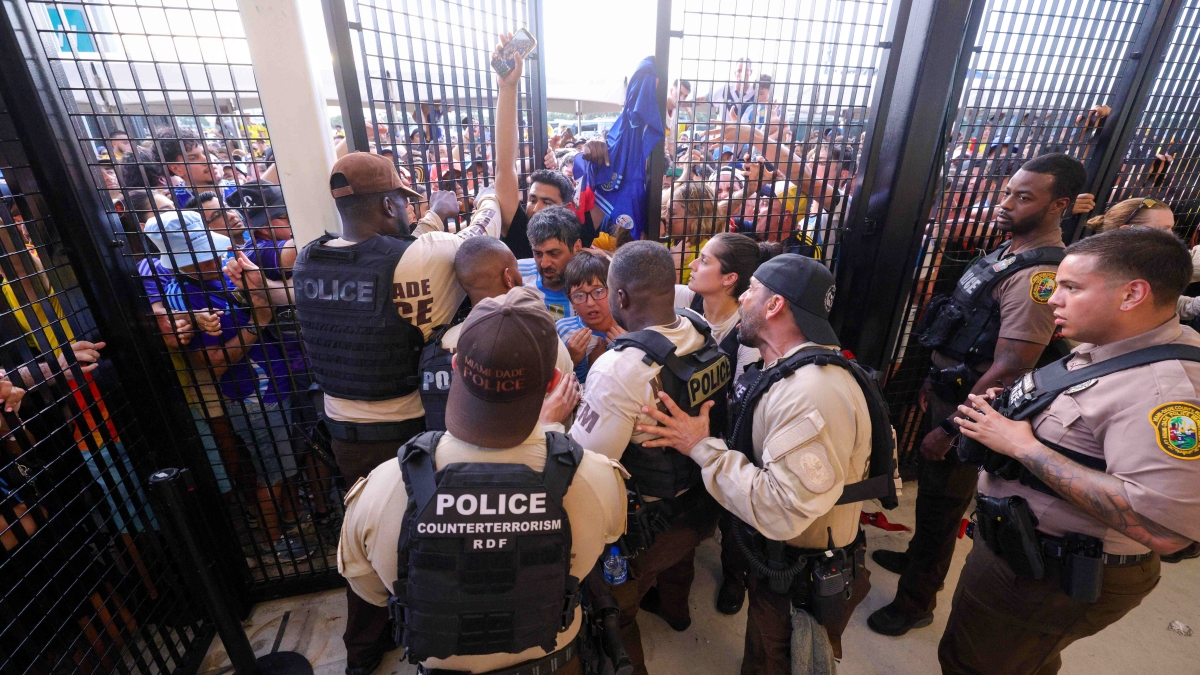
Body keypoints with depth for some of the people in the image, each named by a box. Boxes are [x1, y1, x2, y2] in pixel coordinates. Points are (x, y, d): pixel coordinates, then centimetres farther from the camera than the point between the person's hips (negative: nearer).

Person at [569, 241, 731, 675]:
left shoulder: (619, 368, -36)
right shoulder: (705, 336, -13)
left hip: (644, 526, -8)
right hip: (700, 505, 8)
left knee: (615, 609, 21)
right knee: (678, 560, 38)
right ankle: (675, 611, 68)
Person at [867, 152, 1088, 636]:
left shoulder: (1039, 276, -23)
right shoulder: (1008, 252, 8)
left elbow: (1007, 370, -26)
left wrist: (950, 428, -22)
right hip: (948, 391, 9)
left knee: (942, 503, 7)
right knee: (930, 485, 24)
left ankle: (916, 602, 27)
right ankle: (917, 559, 47)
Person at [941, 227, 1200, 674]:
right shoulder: (1105, 349, 1)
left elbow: (1163, 529, -37)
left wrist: (1022, 446, -33)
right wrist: (1006, 408, -2)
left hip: (1056, 577, -9)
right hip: (1020, 540, 9)